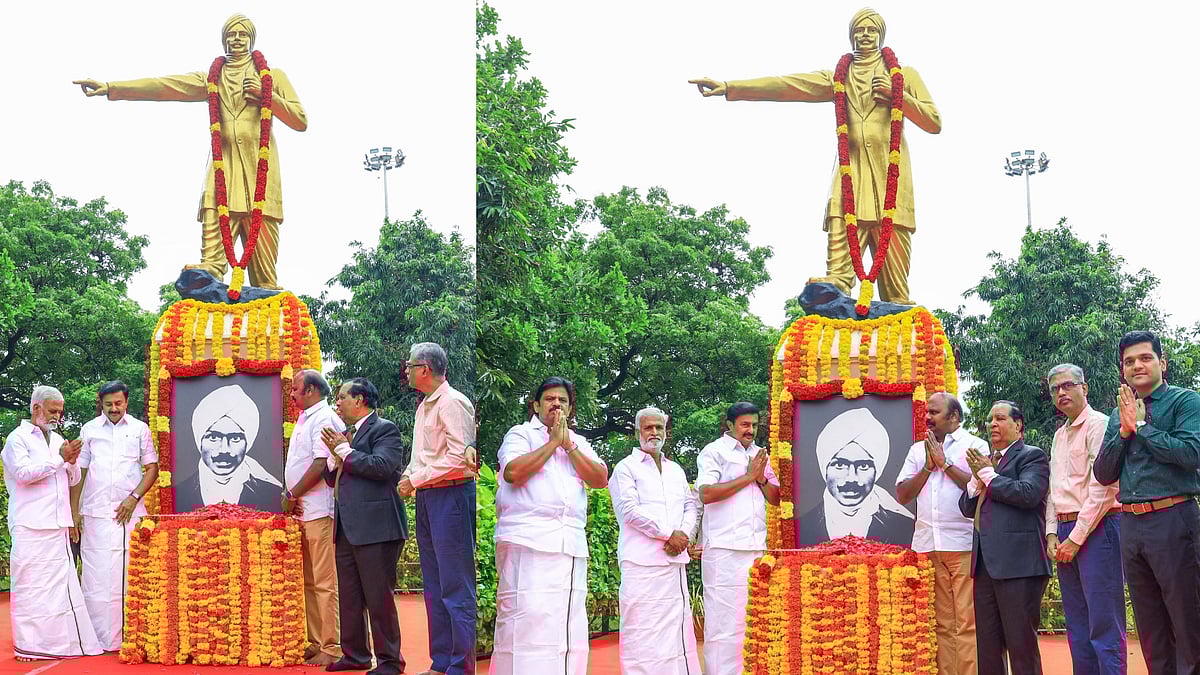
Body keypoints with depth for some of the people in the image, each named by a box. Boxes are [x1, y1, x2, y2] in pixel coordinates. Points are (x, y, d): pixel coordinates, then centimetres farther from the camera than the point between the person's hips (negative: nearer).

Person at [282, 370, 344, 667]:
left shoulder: (325, 419, -11)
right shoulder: (306, 419, 19)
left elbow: (321, 465, -19)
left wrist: (292, 496, -12)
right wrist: (291, 498, 7)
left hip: (320, 512, -10)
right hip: (303, 512, 10)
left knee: (325, 583, -7)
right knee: (309, 582, 13)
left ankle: (332, 649, -4)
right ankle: (315, 643, 20)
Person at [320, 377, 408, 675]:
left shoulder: (384, 429, -5)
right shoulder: (346, 434, 20)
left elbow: (381, 466, -21)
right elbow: (332, 478, 22)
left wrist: (344, 450, -10)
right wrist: (335, 454, 3)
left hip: (375, 527, -9)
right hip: (346, 528, 9)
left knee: (379, 597, -5)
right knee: (348, 597, 14)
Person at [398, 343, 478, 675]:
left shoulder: (453, 403, -12)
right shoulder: (424, 406, 17)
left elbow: (458, 458, -19)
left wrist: (415, 479, -13)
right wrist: (408, 477, 5)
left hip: (451, 495, -10)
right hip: (426, 499, 10)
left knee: (456, 587, -6)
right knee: (434, 585, 13)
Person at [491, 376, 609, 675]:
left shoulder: (579, 443, 23)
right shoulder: (521, 434, 9)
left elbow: (600, 479, 7)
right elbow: (513, 472, -10)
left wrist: (568, 445, 0)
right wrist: (553, 442, -3)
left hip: (571, 546, 5)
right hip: (528, 540, -5)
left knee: (568, 625, 1)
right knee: (526, 620, -12)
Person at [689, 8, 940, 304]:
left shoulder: (904, 75, 19)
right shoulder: (839, 77, 22)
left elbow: (934, 122, 11)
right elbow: (786, 85, 11)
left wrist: (897, 95, -3)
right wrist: (730, 87, -1)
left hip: (890, 176, -1)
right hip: (850, 172, 2)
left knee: (894, 271, -10)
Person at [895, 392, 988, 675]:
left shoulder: (975, 445, 5)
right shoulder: (918, 449, 18)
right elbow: (902, 495, 12)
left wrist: (945, 463, -5)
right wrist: (928, 467, 1)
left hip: (963, 545, -4)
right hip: (928, 545, 4)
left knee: (967, 622, -8)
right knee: (942, 622, 4)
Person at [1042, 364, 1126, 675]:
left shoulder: (1098, 424, -6)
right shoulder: (1059, 435, 20)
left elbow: (1103, 488, -13)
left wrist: (1076, 537, -13)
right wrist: (1052, 534, 7)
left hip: (1095, 529, -8)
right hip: (1066, 534, 8)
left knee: (1104, 626, -10)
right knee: (1077, 626, 9)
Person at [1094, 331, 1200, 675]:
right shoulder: (1119, 413, 16)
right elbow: (1102, 474, 10)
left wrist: (1141, 426, -9)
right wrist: (1124, 431, -3)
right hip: (1131, 524, 6)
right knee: (1150, 627, 12)